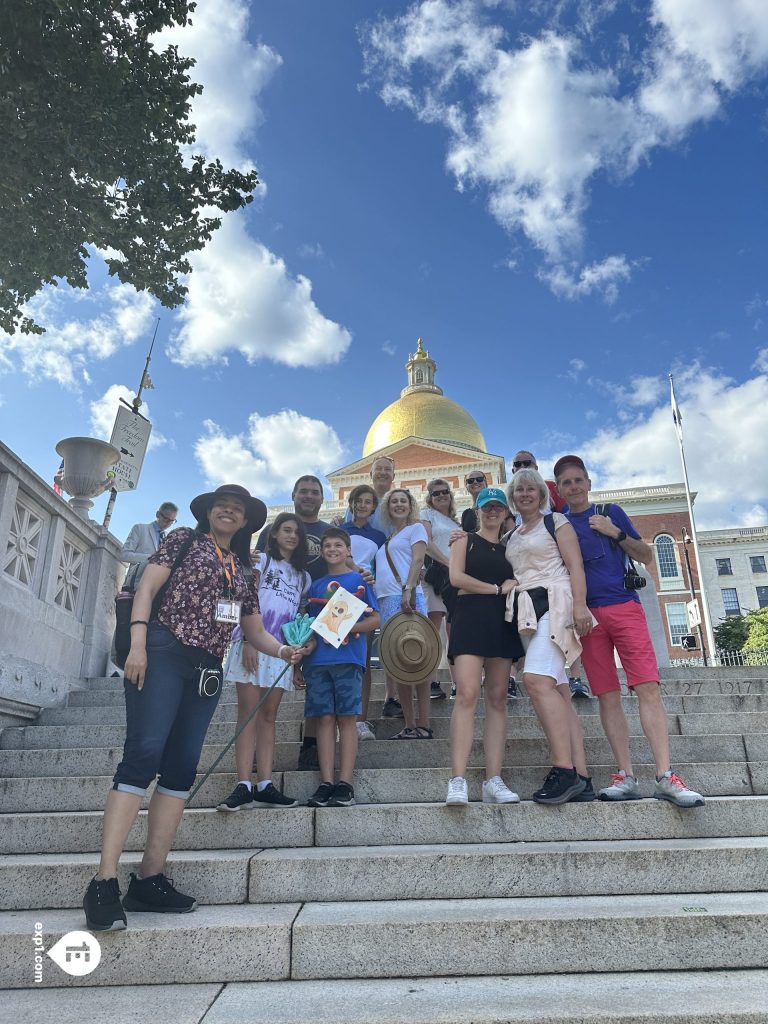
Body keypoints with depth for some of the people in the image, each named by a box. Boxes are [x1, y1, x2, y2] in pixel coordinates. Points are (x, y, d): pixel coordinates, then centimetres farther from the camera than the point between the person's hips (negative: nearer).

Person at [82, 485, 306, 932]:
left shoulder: (244, 571, 21)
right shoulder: (184, 540, 9)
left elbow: (255, 630, 19)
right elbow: (147, 588, -1)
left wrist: (284, 650, -1)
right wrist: (138, 644, -15)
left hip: (207, 669, 6)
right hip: (163, 653, -5)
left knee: (182, 767, 1)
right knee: (143, 753, -16)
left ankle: (150, 878, 6)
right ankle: (105, 880, -14)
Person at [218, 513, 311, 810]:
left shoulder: (303, 576, 21)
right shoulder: (261, 560, 8)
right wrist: (248, 641, -15)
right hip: (254, 643, -4)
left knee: (269, 715, 3)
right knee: (248, 711, -7)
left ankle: (264, 786, 2)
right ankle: (244, 786, -9)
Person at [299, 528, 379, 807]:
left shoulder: (359, 580, 8)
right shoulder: (316, 585, 19)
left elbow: (374, 619, 2)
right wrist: (307, 643, 0)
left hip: (348, 658, -3)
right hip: (317, 659, 3)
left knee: (346, 718, -3)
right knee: (325, 718, 2)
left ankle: (345, 784, 0)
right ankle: (326, 783, 5)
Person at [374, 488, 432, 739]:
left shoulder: (416, 528, 8)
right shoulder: (387, 537, 27)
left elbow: (417, 560, -6)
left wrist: (408, 590, -20)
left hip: (406, 598, -7)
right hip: (386, 600, 7)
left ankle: (423, 724, -5)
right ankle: (410, 725, 10)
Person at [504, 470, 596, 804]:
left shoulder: (555, 521, 6)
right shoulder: (511, 537, 24)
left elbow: (575, 565, -3)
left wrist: (580, 605, -17)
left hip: (553, 603, -7)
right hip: (525, 611, 7)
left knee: (537, 679, -25)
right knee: (557, 692, 1)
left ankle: (565, 771, -24)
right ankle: (581, 779, 0)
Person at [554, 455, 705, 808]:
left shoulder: (611, 513, 12)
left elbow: (646, 556, 11)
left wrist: (616, 533, -3)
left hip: (624, 607, -1)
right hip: (587, 615, 1)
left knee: (648, 688, -11)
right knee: (607, 696, 0)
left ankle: (665, 777, -9)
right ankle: (626, 777, 4)